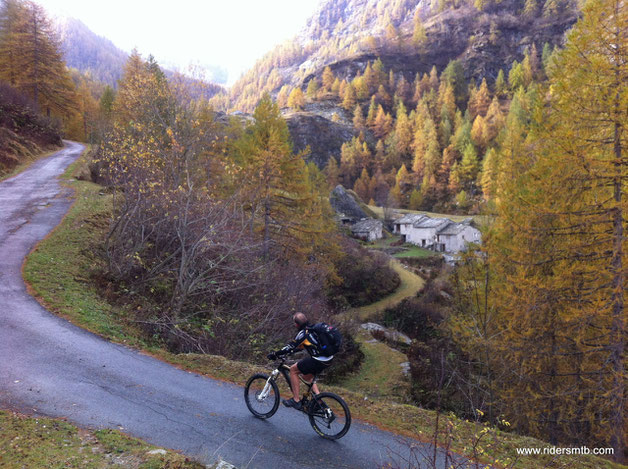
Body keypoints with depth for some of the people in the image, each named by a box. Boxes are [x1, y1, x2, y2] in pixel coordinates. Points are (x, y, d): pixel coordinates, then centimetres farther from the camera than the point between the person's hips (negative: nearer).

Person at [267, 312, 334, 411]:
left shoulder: (303, 333, -13)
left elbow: (290, 347, -11)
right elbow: (299, 346, 26)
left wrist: (274, 354, -1)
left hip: (318, 361, -9)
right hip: (328, 359, 9)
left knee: (293, 370, 4)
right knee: (307, 376, 26)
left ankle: (296, 401, 8)